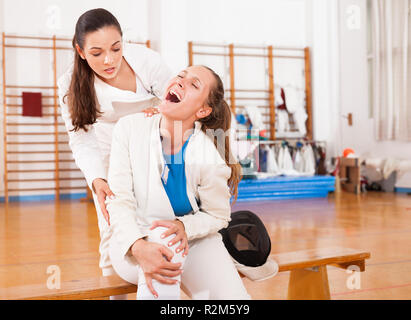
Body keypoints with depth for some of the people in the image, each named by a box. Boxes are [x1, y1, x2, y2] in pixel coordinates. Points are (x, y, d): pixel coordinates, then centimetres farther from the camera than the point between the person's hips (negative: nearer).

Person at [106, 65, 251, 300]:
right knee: (164, 238, -35)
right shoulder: (130, 128, -13)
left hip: (194, 239, 1)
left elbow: (218, 216, -2)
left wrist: (184, 226, -23)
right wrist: (139, 248, -31)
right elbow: (120, 201, -14)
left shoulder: (210, 158, -17)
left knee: (232, 295, -19)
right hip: (133, 242, 0)